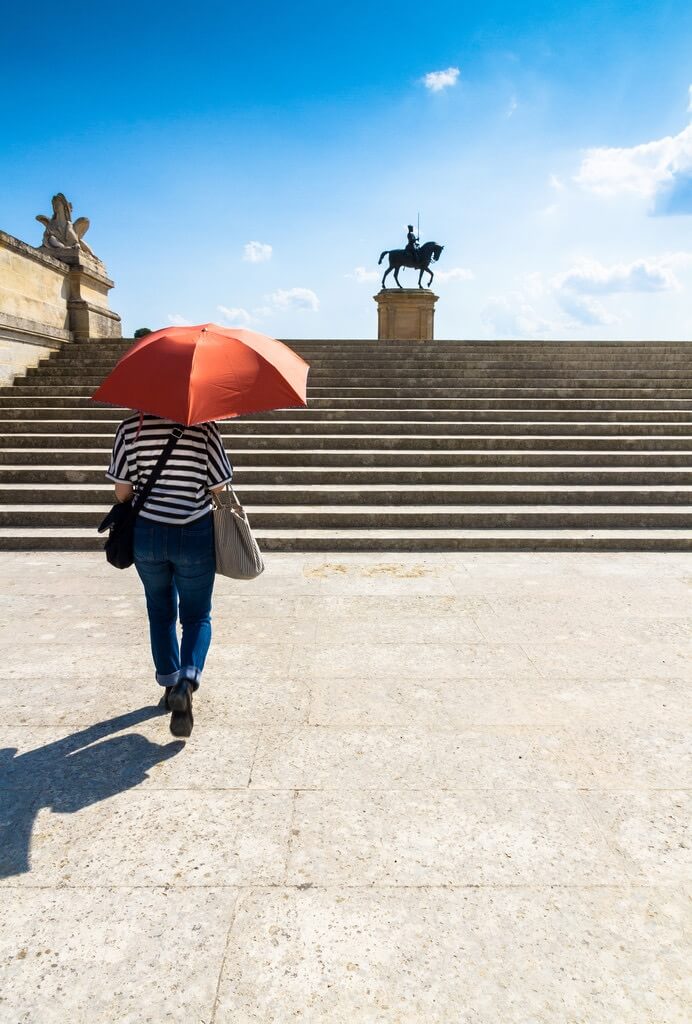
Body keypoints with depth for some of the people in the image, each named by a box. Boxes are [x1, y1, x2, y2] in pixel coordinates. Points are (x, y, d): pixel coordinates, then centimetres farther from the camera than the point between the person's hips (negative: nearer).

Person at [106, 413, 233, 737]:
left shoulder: (130, 427, -6)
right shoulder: (204, 427, -11)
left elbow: (122, 491, -4)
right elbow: (219, 487, -8)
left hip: (146, 534, 2)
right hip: (195, 535, -2)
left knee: (161, 613, 22)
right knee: (196, 616, 14)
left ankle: (169, 684, 31)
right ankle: (187, 681, -8)